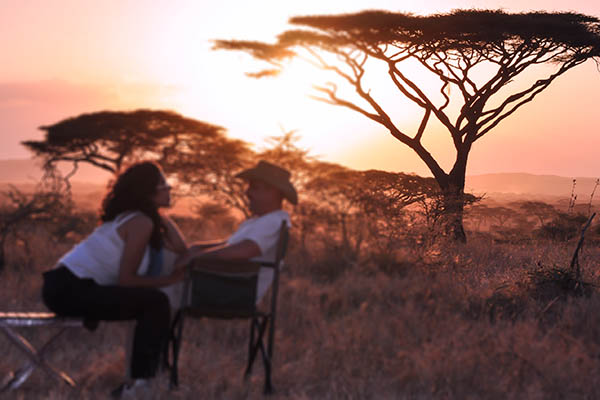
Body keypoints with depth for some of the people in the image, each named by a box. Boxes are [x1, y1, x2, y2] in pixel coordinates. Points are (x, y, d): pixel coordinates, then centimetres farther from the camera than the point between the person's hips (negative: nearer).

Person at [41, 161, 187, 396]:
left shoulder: (137, 218, 15)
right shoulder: (141, 223, -13)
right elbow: (126, 279, -16)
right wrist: (171, 279, -8)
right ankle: (140, 380, -10)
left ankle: (140, 376, 19)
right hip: (69, 289, -10)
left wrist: (161, 218, 5)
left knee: (148, 301, 17)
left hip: (67, 284, 10)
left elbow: (180, 249, 3)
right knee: (156, 303, -13)